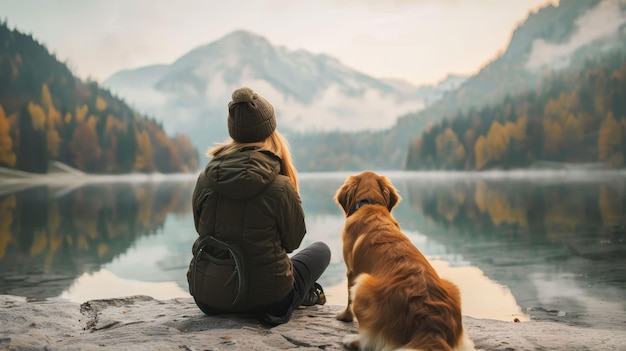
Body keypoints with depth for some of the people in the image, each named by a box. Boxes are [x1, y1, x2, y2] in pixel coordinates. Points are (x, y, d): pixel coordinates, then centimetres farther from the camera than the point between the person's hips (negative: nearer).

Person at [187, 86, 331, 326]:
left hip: (208, 299, 4)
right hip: (267, 299, -3)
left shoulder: (205, 179, -6)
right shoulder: (279, 186, -18)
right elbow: (293, 240, -2)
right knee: (321, 250, 22)